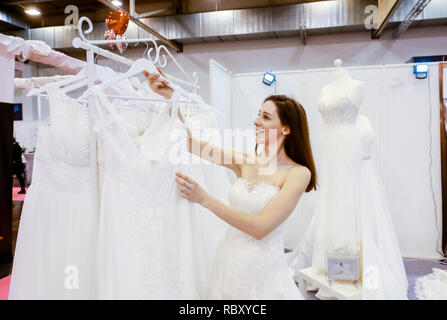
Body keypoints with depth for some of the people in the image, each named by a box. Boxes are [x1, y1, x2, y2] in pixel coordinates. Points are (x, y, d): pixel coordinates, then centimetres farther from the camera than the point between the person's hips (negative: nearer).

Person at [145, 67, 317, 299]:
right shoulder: (245, 162, 1)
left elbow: (261, 228, -20)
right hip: (228, 262, 4)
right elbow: (192, 143, 0)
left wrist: (205, 199, -23)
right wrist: (169, 97, -7)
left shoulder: (298, 173, -13)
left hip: (263, 270, -4)